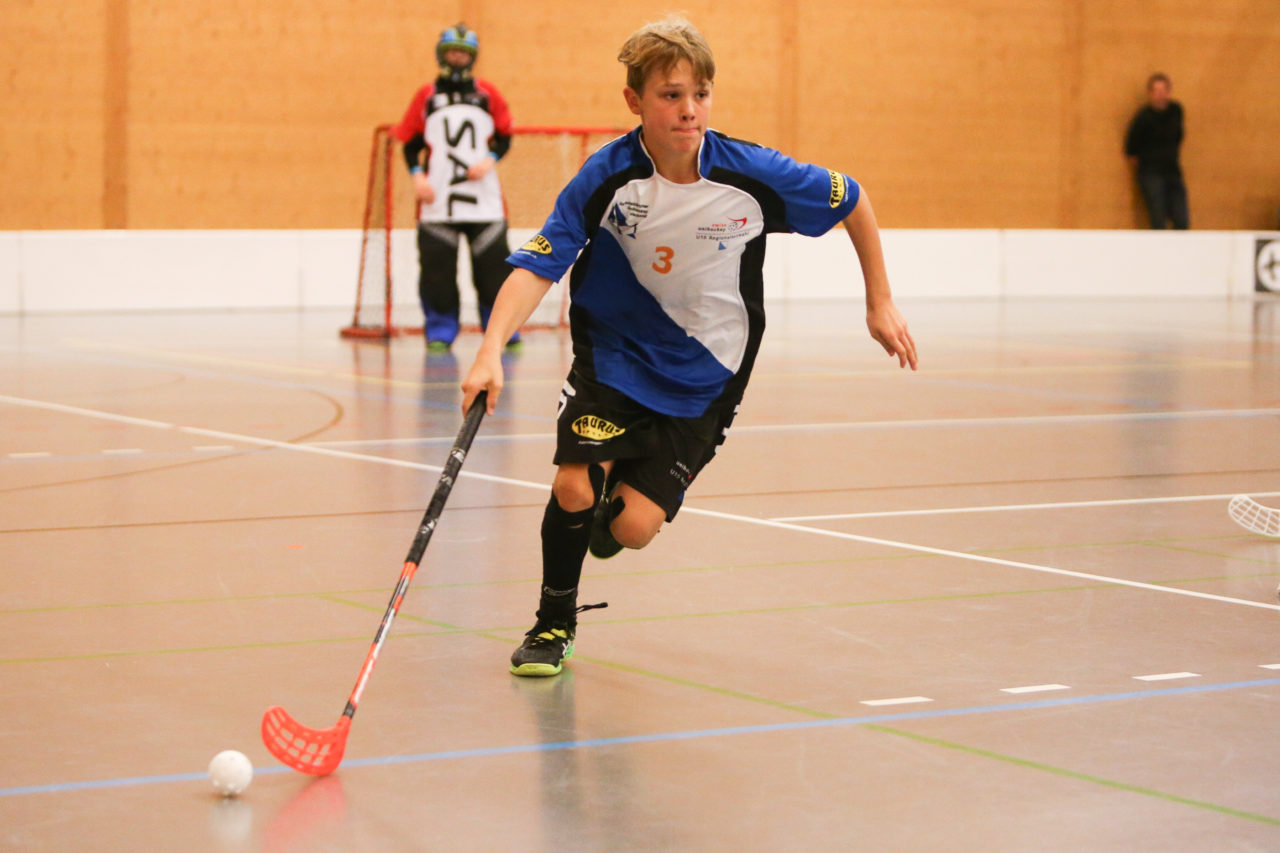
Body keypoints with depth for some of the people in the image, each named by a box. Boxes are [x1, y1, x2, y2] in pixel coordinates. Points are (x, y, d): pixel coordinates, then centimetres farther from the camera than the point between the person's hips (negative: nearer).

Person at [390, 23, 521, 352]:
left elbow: (504, 137, 11)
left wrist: (489, 160, -7)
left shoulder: (488, 94, 10)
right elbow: (411, 142, 10)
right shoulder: (426, 96, 10)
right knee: (436, 266, -3)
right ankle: (440, 333, 7)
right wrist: (417, 174, -6)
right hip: (437, 200, 0)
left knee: (492, 264, -3)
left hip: (484, 198, 0)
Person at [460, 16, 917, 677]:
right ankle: (554, 622, 7)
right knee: (573, 486, -21)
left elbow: (853, 201, -2)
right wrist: (491, 354, -41)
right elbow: (536, 267, -25)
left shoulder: (753, 176, -18)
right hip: (612, 355, 0)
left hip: (702, 379, 0)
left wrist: (880, 304, 4)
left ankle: (614, 506, 30)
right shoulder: (606, 178, -19)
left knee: (633, 529, -11)